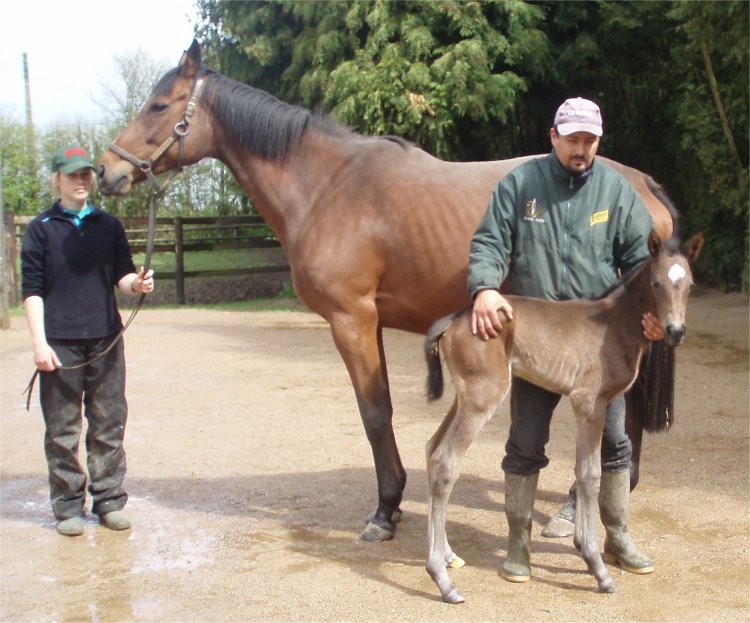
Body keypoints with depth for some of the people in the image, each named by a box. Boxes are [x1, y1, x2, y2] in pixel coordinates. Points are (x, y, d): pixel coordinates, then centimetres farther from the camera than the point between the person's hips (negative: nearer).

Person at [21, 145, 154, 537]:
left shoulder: (109, 226, 10)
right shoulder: (41, 229, 2)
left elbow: (121, 274, 9)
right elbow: (32, 291, -1)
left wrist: (136, 283, -16)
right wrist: (39, 342, -9)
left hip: (105, 341, 3)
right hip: (60, 343, -2)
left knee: (109, 425, 8)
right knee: (62, 430, 4)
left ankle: (109, 501, 18)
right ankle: (68, 507, 14)